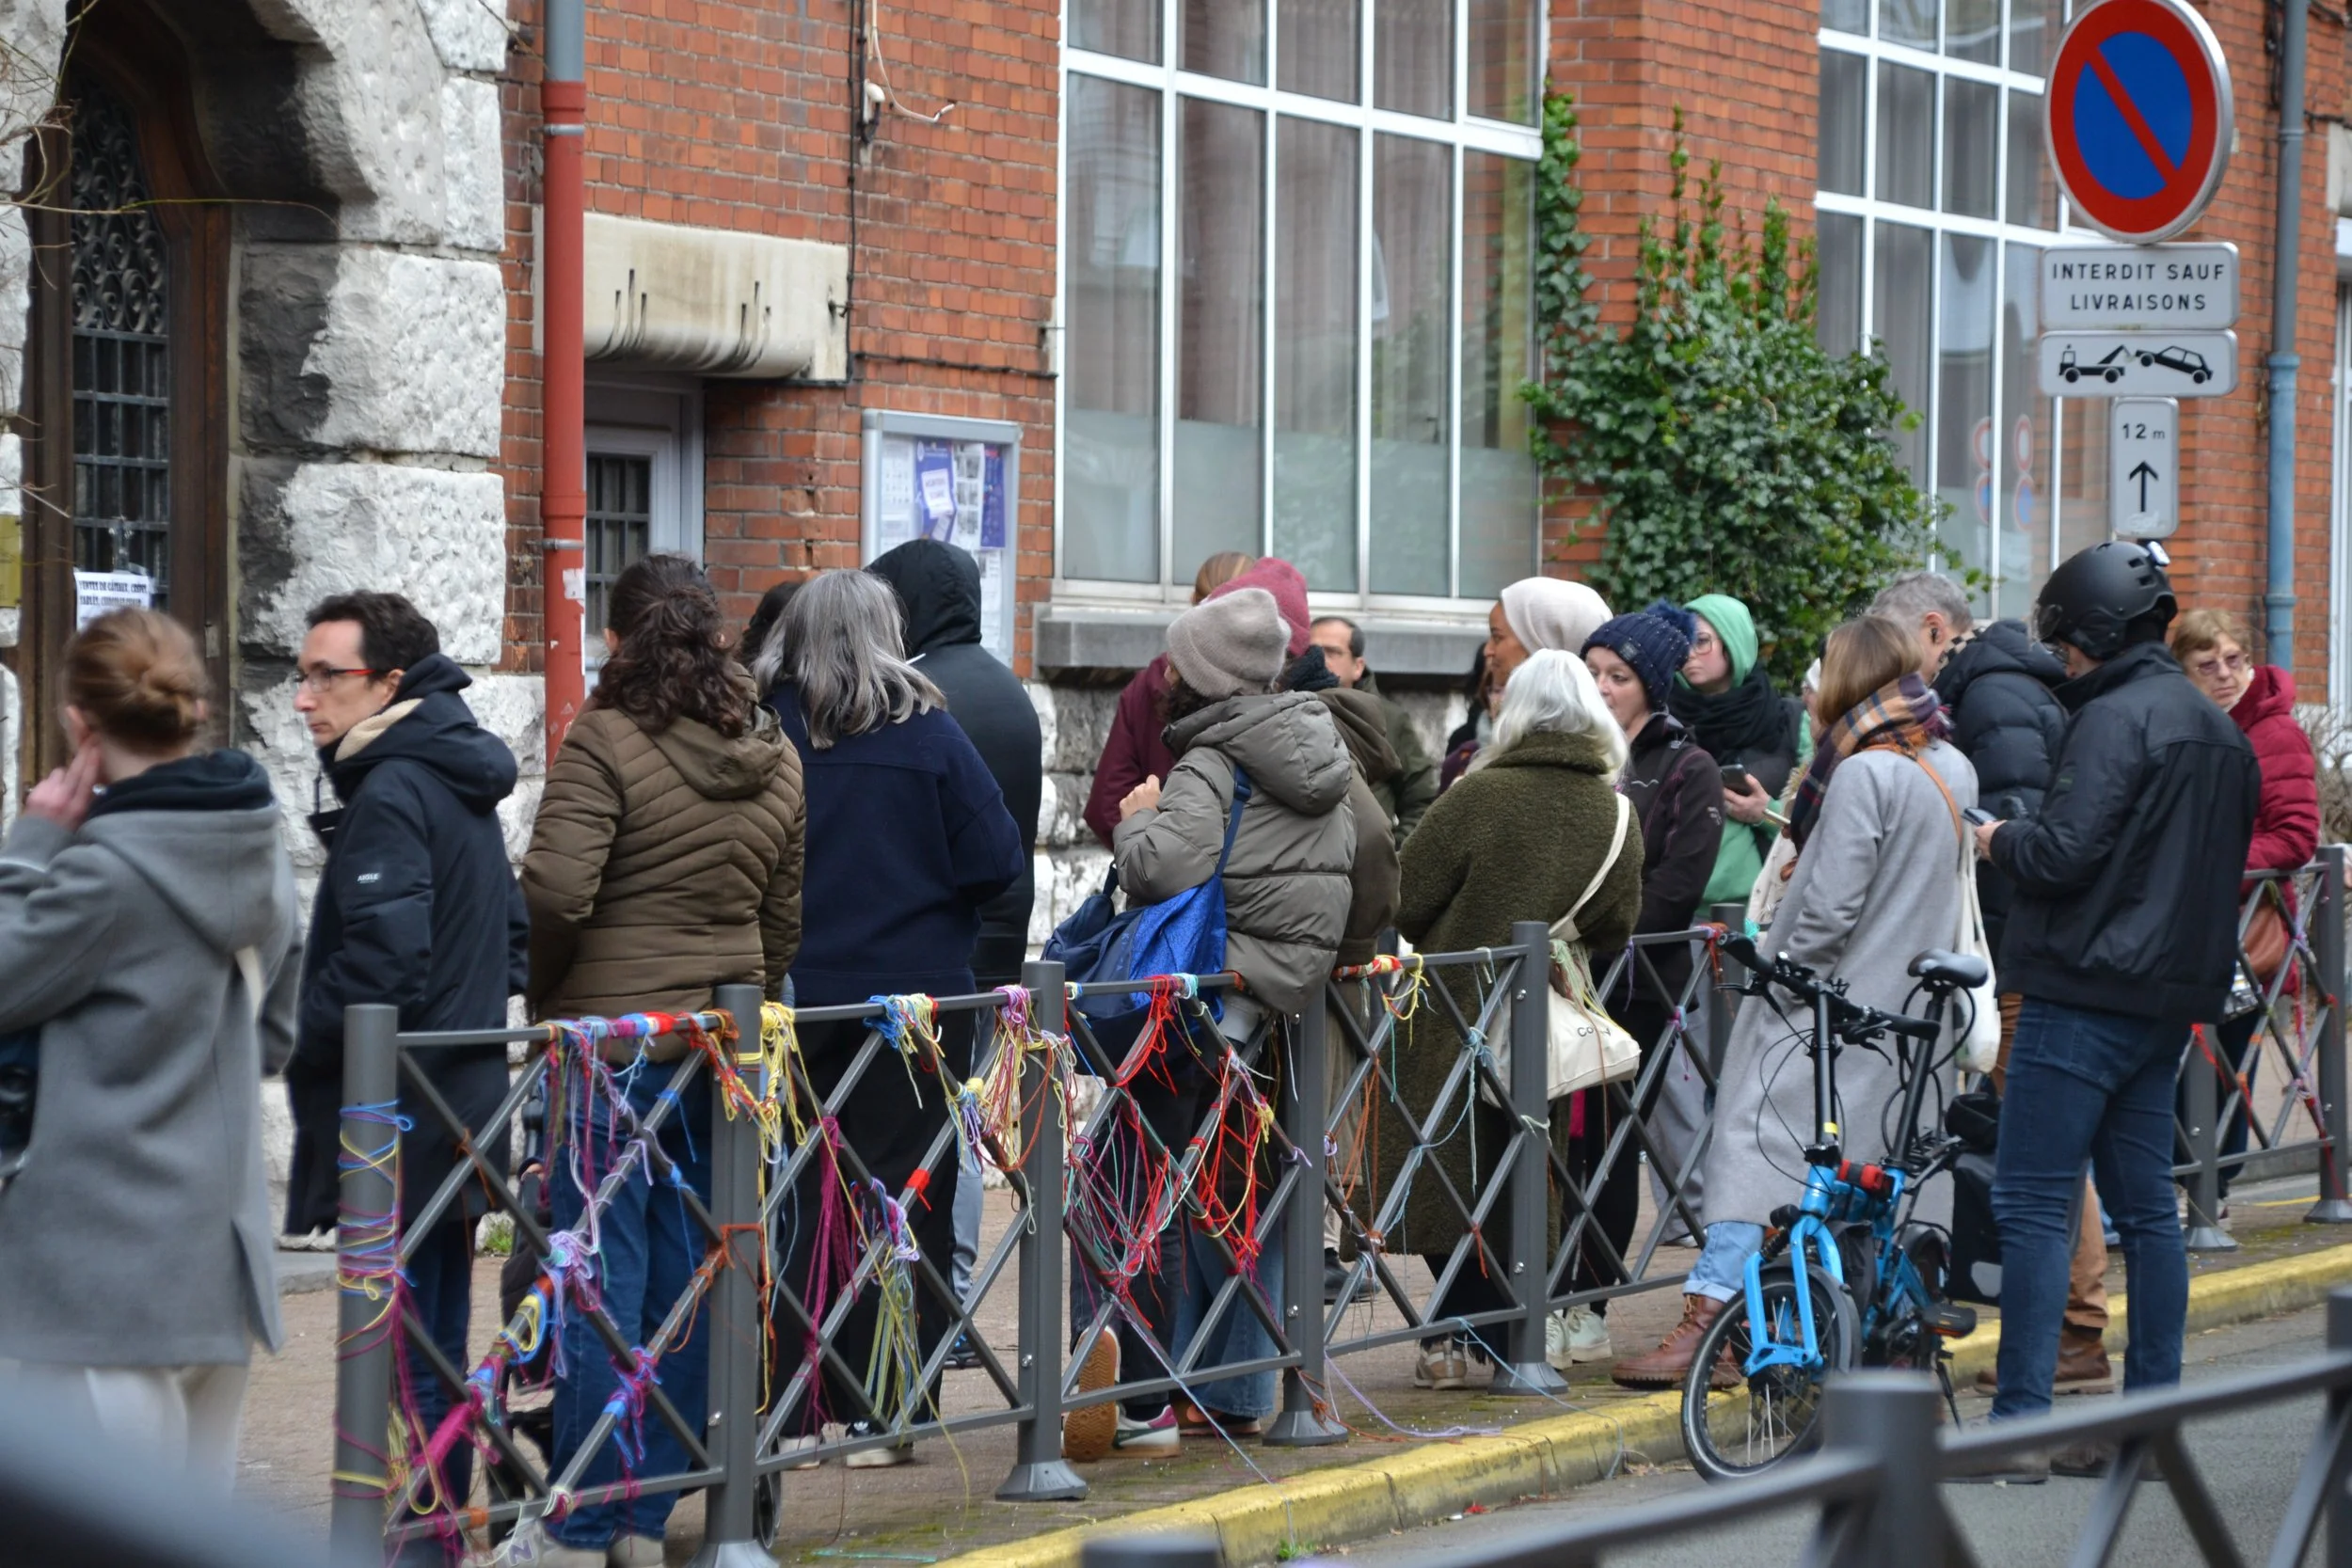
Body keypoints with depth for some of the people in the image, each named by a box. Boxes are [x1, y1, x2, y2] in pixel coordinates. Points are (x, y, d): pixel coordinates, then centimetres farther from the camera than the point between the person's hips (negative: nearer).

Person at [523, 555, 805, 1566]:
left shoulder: (606, 742, -11)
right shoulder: (776, 759, 10)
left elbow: (556, 889, -20)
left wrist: (543, 994, -4)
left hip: (613, 1033, -6)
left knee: (602, 1281, -2)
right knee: (686, 1275, 10)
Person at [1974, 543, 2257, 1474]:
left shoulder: (2115, 719, -14)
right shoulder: (2220, 731, 15)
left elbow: (2065, 854, -20)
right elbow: (2227, 862, 22)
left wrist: (1999, 839, -2)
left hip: (2085, 994, -9)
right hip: (2171, 1000, 9)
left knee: (2032, 1205, -6)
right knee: (2145, 1209, 11)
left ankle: (2021, 1420, -9)